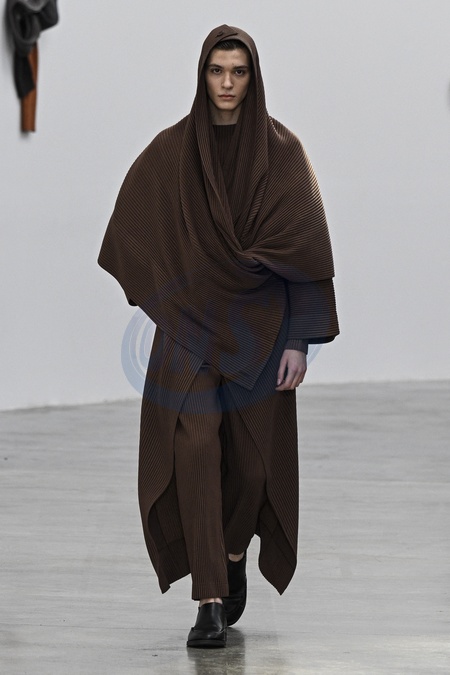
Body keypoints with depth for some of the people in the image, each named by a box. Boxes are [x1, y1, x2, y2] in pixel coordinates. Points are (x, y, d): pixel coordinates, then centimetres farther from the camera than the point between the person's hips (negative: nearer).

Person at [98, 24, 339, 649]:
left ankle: (234, 555, 38)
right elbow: (133, 238, 9)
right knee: (194, 452, -13)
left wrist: (300, 341, -11)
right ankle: (210, 601, -10)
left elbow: (305, 253, -5)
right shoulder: (169, 152, 0)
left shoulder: (283, 152, -2)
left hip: (258, 327, 0)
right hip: (191, 323, 0)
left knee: (252, 457, 7)